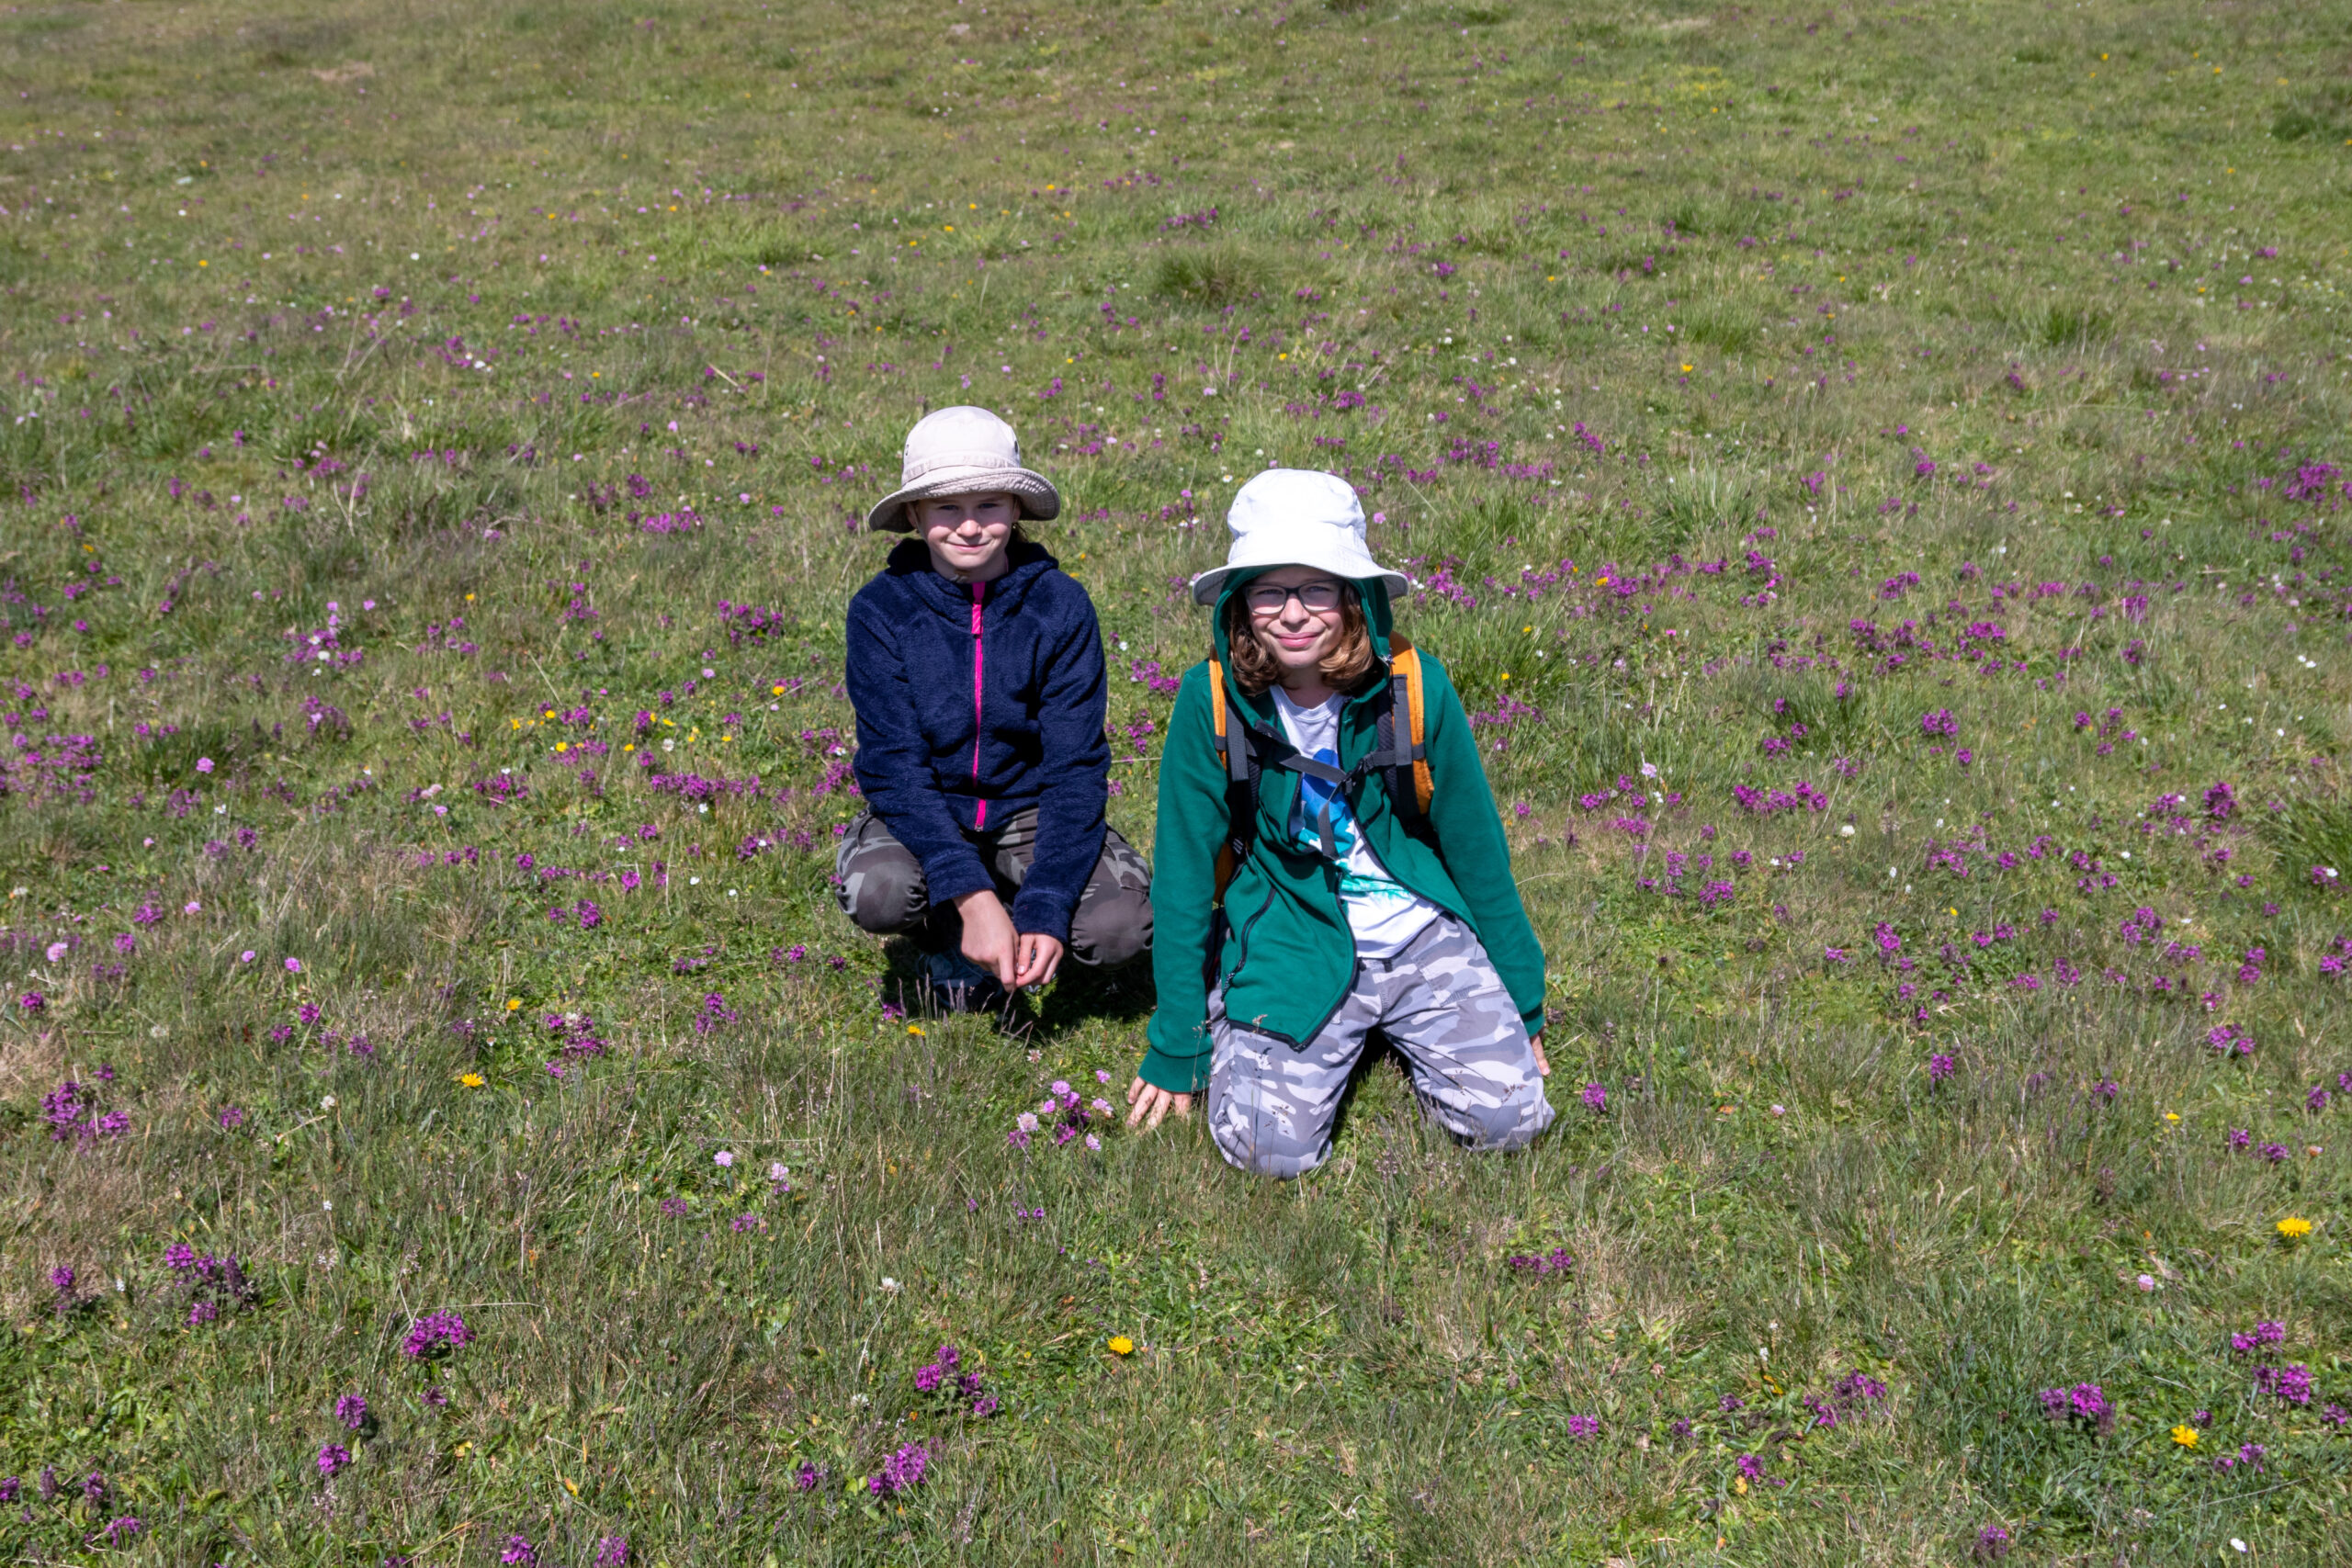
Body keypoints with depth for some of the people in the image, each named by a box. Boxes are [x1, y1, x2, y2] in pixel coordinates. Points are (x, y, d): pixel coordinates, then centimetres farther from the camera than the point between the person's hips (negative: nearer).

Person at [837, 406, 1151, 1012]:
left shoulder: (1060, 605, -13)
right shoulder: (882, 609, -13)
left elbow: (1075, 768, -15)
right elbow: (894, 766, -19)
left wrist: (1044, 911, -28)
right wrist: (972, 897, -33)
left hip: (1030, 809, 1)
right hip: (921, 813, 0)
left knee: (1121, 926, -25)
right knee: (879, 892, -33)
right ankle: (947, 941, 4)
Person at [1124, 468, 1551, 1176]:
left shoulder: (1413, 687, -11)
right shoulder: (1212, 699, -13)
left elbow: (1476, 846, 2)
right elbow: (1184, 871, -5)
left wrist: (1522, 1005, 9)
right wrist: (1176, 1051, -3)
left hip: (1423, 938, 1)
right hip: (1289, 950, -1)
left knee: (1510, 1116, -14)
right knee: (1271, 1147, -20)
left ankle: (1401, 1037, 18)